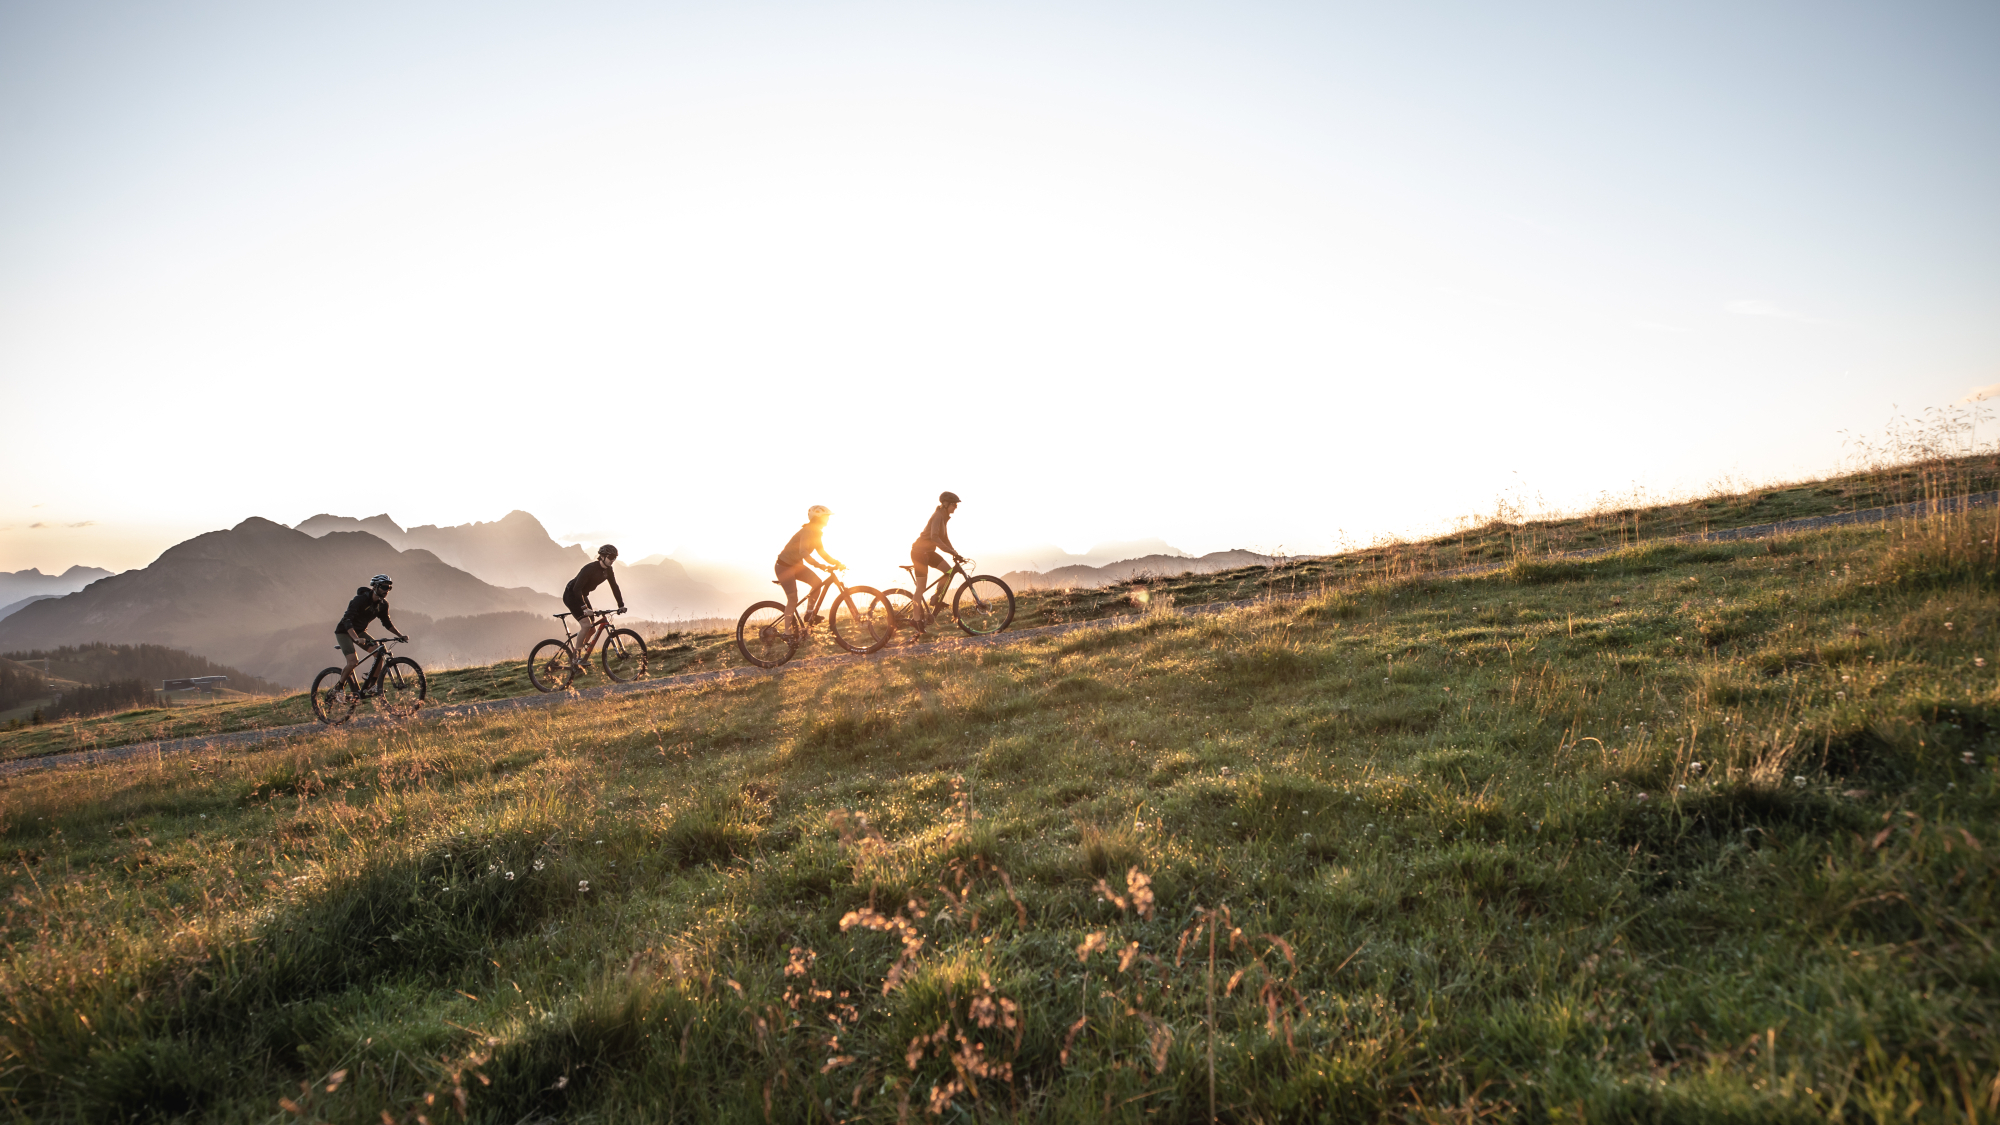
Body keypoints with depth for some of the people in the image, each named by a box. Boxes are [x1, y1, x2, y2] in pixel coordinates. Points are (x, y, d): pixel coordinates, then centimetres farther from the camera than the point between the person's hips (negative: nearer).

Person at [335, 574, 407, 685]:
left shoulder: (383, 604, -6)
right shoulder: (360, 599, -27)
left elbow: (387, 623, 9)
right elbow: (347, 620, -35)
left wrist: (401, 635, -3)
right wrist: (356, 638, -49)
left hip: (360, 632, 6)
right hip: (344, 631, -6)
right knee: (353, 661, -23)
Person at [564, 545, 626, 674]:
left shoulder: (608, 570, -3)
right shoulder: (590, 568, -27)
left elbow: (614, 587, 5)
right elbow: (577, 588, -32)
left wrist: (621, 605, -4)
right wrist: (584, 608, -40)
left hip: (582, 596, 9)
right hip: (571, 595, -9)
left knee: (592, 630, 2)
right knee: (586, 625, -24)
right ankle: (577, 658, -19)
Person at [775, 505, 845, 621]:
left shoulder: (816, 533, 5)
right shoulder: (807, 531, -25)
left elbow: (822, 553, 8)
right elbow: (803, 551, -39)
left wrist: (837, 562, -8)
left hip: (796, 565, 9)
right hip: (784, 565, -9)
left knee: (818, 583, -7)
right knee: (793, 598, -14)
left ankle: (809, 614, 3)